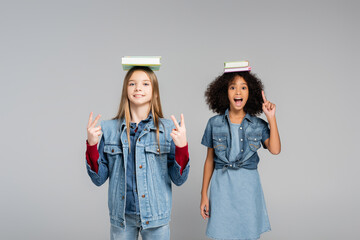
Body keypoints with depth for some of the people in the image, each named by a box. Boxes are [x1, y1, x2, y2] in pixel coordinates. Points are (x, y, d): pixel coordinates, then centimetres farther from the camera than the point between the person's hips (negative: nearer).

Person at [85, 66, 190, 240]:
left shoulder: (168, 129, -3)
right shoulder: (110, 128, 1)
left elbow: (178, 179, -4)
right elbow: (99, 178, 1)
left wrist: (182, 147, -18)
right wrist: (91, 145, -11)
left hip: (156, 218, -1)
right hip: (121, 217, 1)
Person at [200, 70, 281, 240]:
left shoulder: (258, 125, 2)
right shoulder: (214, 123, 2)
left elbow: (275, 149, -13)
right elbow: (209, 160, 5)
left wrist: (271, 118, -13)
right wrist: (204, 194, 5)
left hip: (248, 186, 0)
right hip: (222, 185, 0)